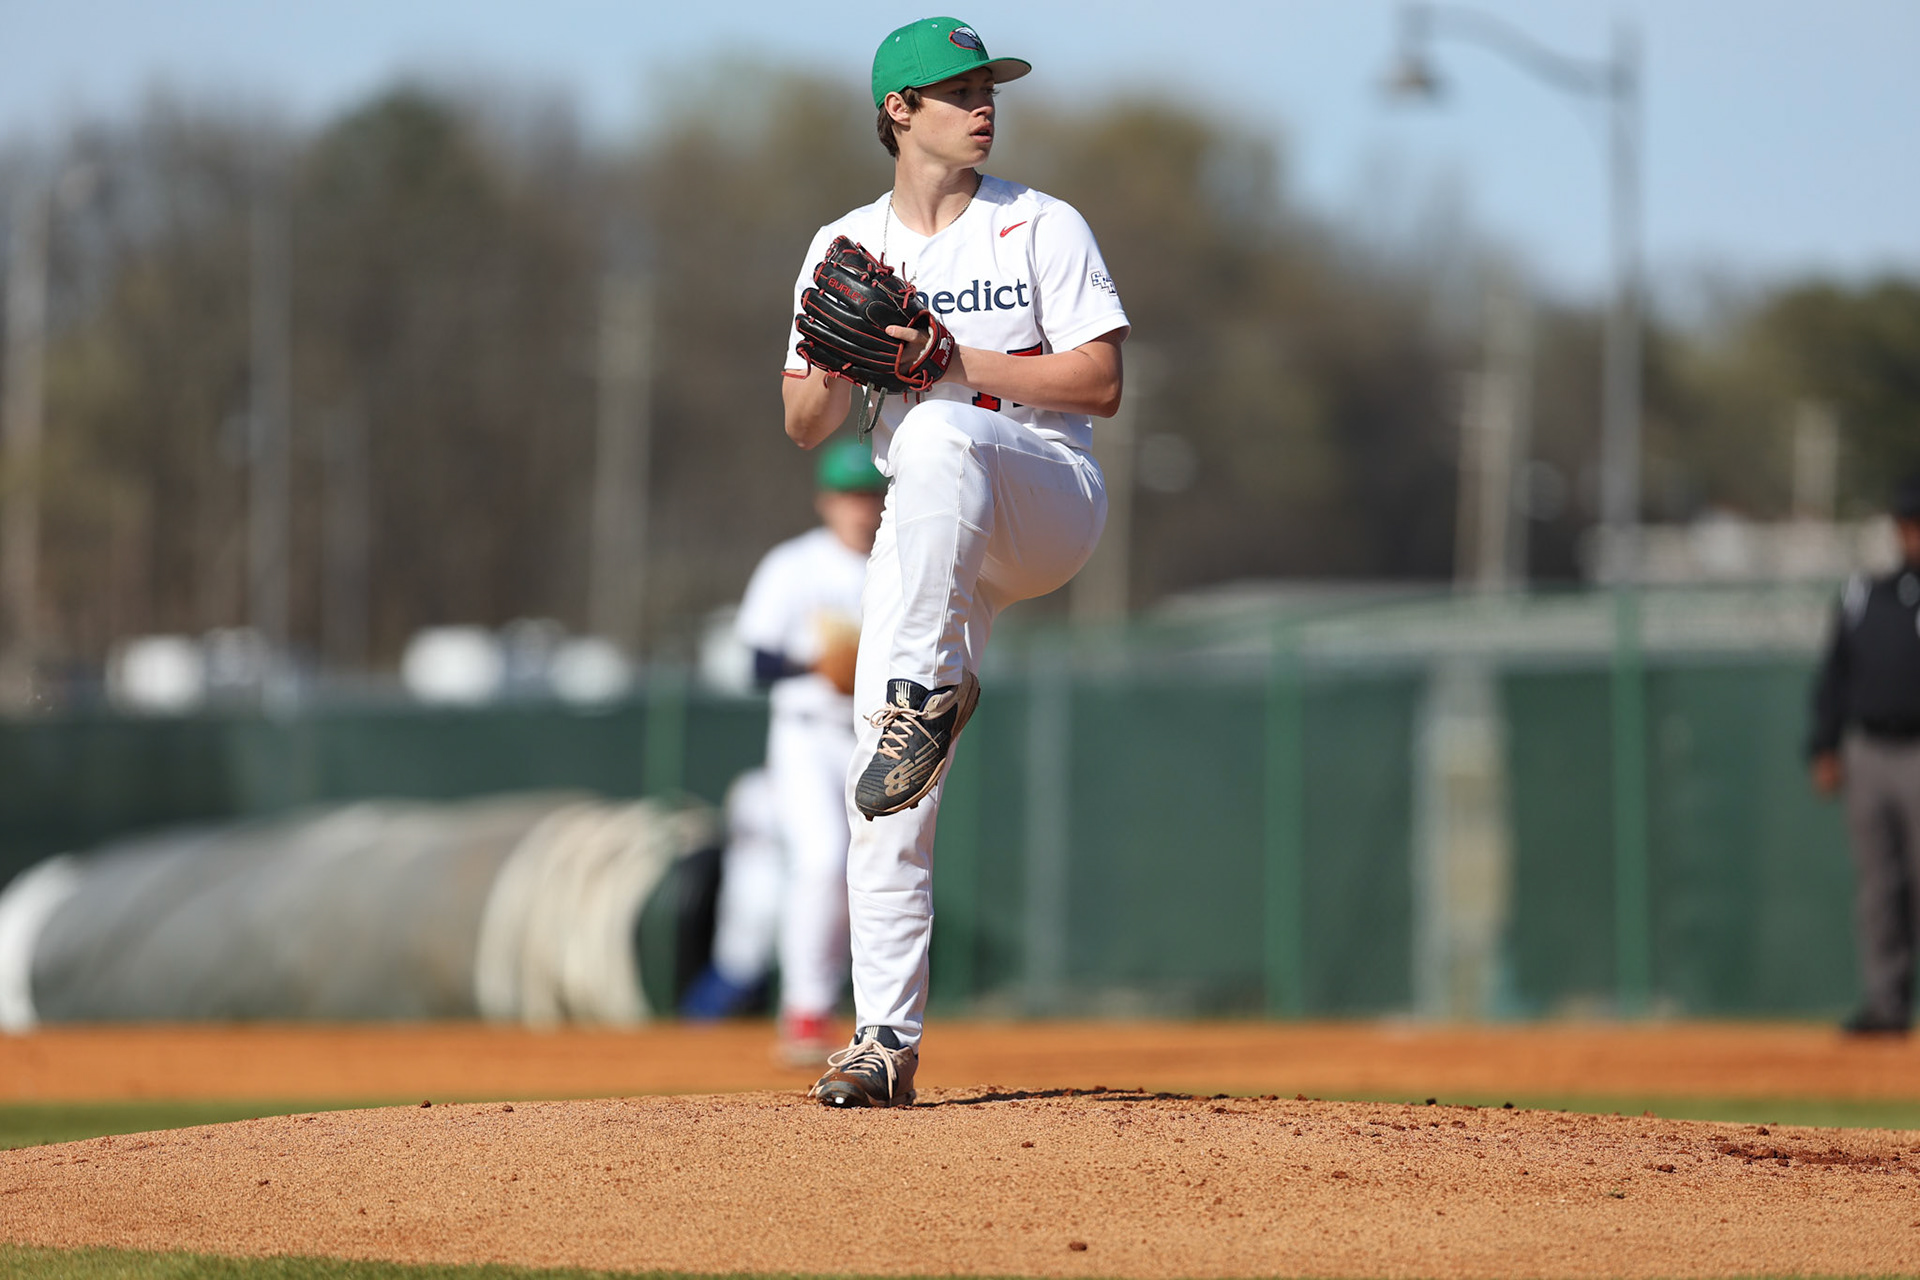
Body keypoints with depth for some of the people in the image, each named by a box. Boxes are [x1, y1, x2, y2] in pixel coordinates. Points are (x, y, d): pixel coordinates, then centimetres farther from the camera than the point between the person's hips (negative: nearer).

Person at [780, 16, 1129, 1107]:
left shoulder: (1043, 228, 3)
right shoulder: (846, 249, 11)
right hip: (929, 536, 3)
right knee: (887, 795, -9)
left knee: (939, 436, -38)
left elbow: (1100, 382, -6)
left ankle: (928, 691, -35)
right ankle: (888, 1044, -5)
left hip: (1051, 502, -3)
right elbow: (806, 426, 8)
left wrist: (956, 361, -15)